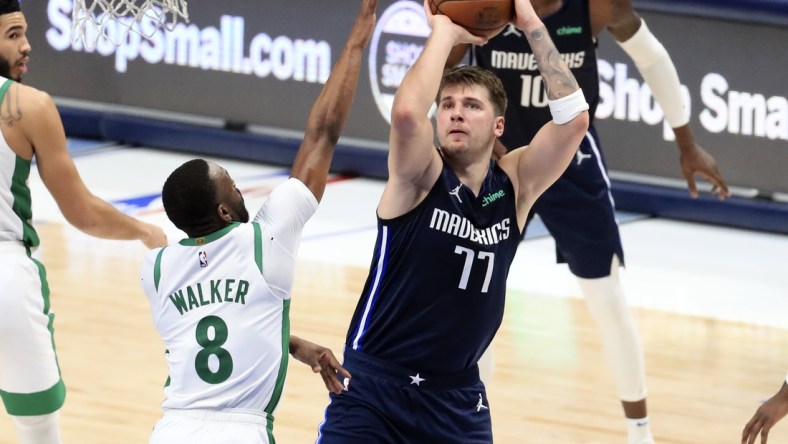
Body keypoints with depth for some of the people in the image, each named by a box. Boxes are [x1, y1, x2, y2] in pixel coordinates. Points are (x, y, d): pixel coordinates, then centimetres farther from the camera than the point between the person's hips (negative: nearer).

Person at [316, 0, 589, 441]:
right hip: (374, 387, -3)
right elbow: (407, 111, -32)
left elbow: (574, 117, -13)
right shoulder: (419, 178, -10)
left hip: (457, 397, 3)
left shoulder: (515, 186, 0)